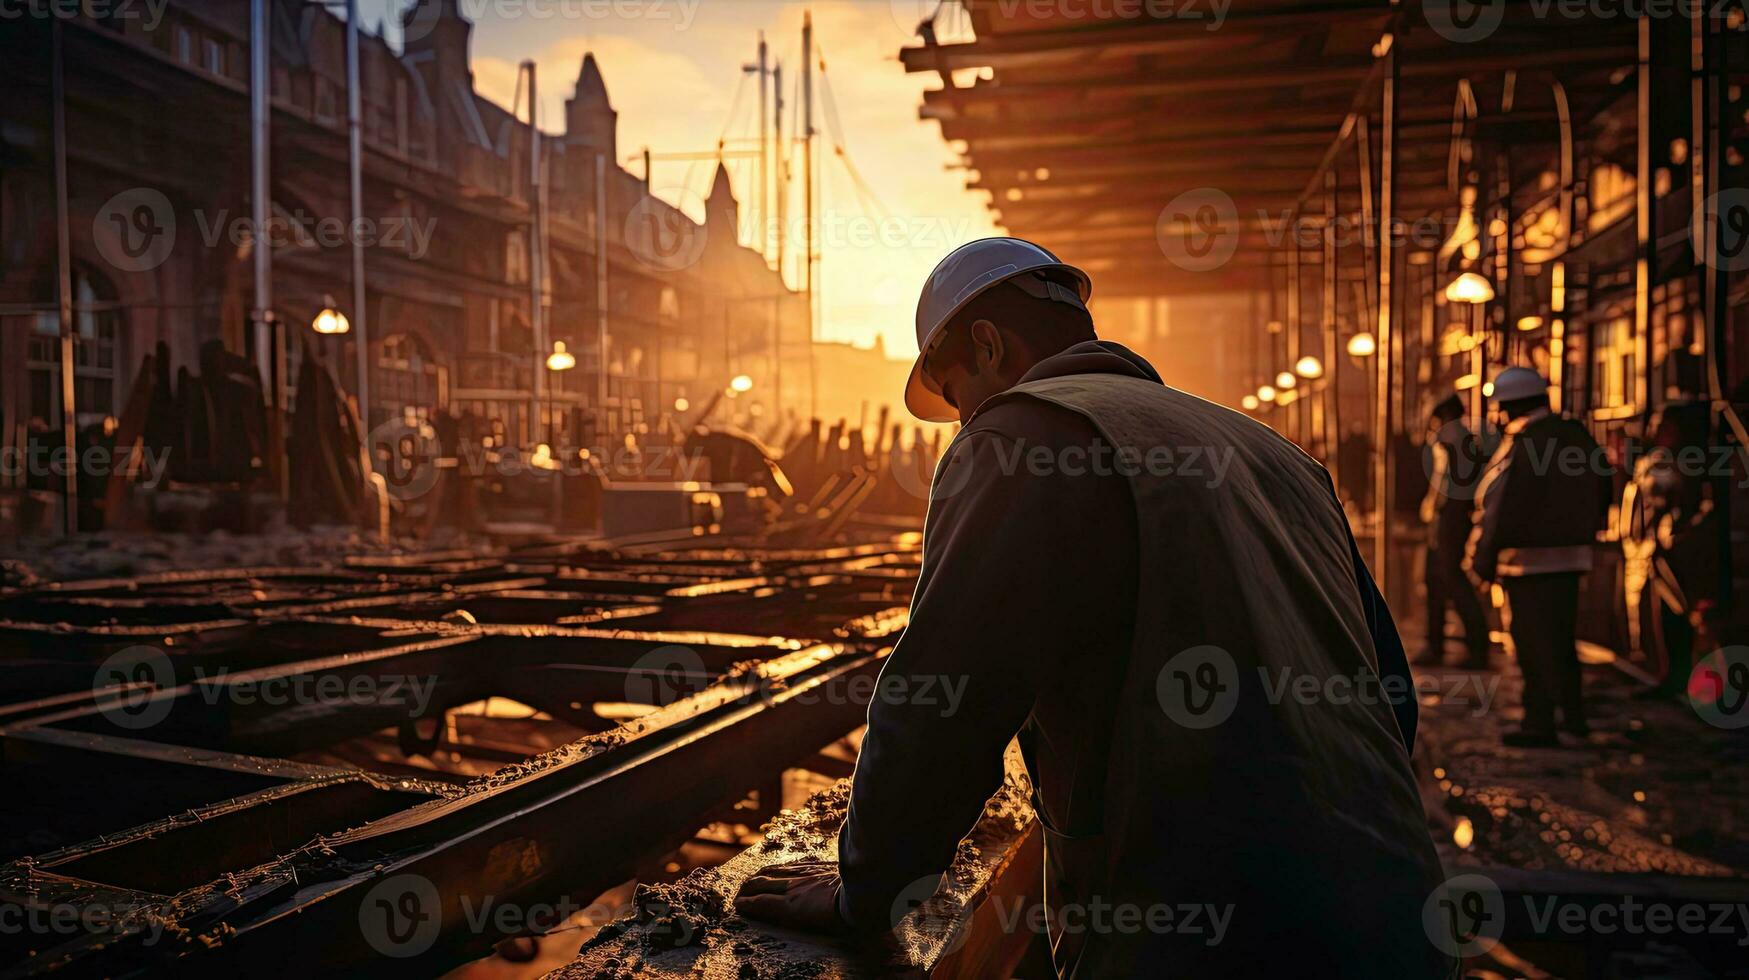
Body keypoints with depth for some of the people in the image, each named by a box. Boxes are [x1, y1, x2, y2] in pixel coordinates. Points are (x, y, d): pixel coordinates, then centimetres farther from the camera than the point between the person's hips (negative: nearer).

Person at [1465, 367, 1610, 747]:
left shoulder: (1521, 445, -18)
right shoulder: (1577, 436, 8)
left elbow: (1501, 509, -19)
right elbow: (1601, 489, 19)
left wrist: (1485, 559, -12)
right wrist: (1585, 533, 27)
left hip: (1528, 559, -8)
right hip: (1572, 555, 8)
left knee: (1534, 643, -1)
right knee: (1562, 637, 18)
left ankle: (1539, 723, 3)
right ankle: (1574, 715, 25)